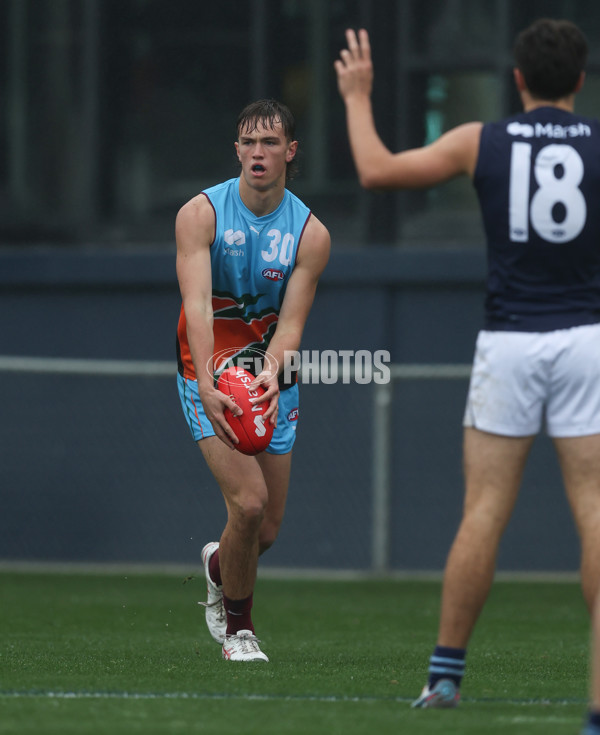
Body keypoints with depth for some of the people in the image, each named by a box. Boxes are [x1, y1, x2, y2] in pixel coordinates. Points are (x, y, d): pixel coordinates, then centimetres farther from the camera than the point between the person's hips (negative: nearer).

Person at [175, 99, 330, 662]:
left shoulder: (311, 234, -7)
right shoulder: (201, 214, -14)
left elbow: (290, 323, -12)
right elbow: (197, 306, -25)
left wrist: (269, 377, -33)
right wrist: (210, 387, -39)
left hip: (272, 381, 3)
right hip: (209, 378, -3)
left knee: (267, 528, 5)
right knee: (248, 501, -20)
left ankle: (218, 566, 44)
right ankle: (237, 626, 5)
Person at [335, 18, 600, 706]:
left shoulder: (482, 142, 0)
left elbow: (376, 169, 1)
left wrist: (357, 97, 16)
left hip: (507, 341, 0)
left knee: (483, 512, 4)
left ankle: (445, 673, 4)